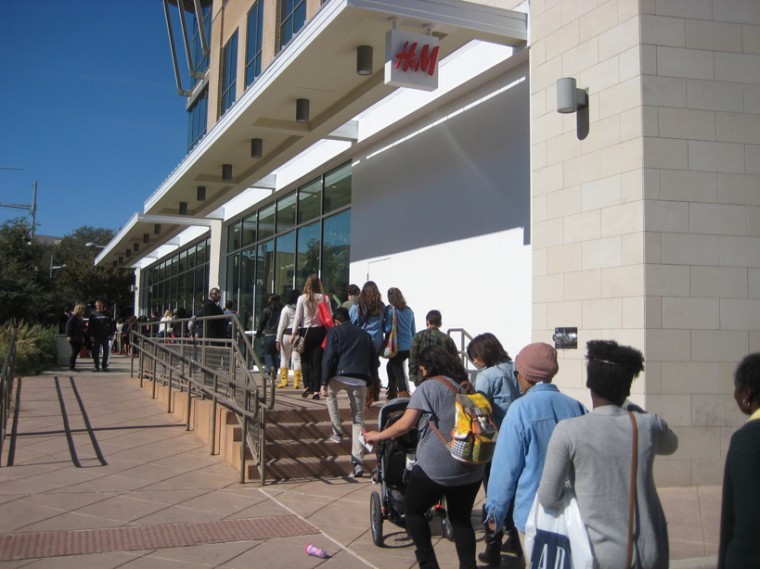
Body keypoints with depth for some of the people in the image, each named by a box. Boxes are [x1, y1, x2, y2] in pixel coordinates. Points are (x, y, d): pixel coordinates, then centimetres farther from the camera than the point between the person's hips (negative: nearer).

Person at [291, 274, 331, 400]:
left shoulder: (302, 298, -4)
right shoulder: (324, 298, -1)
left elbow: (297, 317, -4)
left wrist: (294, 334, 3)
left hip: (306, 332, -1)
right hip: (320, 332, 1)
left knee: (305, 360, 12)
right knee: (317, 361, 5)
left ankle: (307, 386, -2)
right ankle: (316, 390, 3)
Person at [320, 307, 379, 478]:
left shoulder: (335, 331, 10)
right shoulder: (364, 334, 24)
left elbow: (328, 357, -2)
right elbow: (374, 360, 21)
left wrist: (324, 383, -4)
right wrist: (373, 381, 28)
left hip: (340, 375, -3)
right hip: (360, 380, 3)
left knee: (330, 394, 31)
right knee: (358, 420, 7)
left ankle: (337, 432, 21)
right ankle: (358, 463, -1)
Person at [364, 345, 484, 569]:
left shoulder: (428, 387, -6)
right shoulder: (468, 387, 12)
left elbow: (405, 425, -10)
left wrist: (378, 436, 2)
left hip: (436, 467, -6)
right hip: (471, 469, 6)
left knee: (413, 510, 14)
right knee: (461, 519, 18)